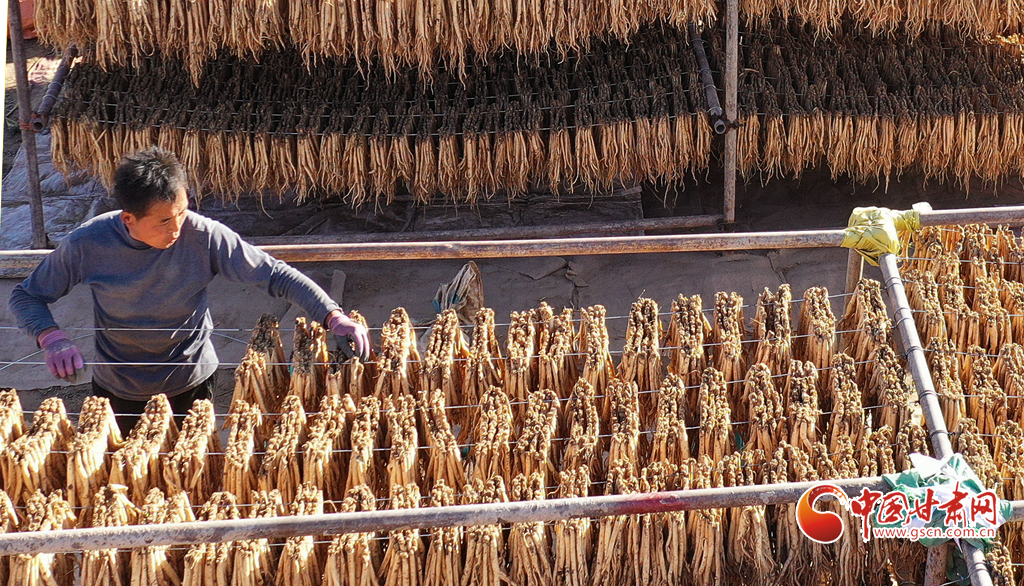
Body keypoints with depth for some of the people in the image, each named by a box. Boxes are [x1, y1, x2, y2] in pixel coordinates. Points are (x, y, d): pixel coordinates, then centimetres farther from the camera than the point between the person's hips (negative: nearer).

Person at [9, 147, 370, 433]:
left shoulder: (204, 237, -24)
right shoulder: (89, 245, -22)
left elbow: (275, 275, -19)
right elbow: (27, 296, -9)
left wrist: (332, 316, -31)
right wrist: (52, 339, -28)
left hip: (191, 386, 0)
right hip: (117, 392, 0)